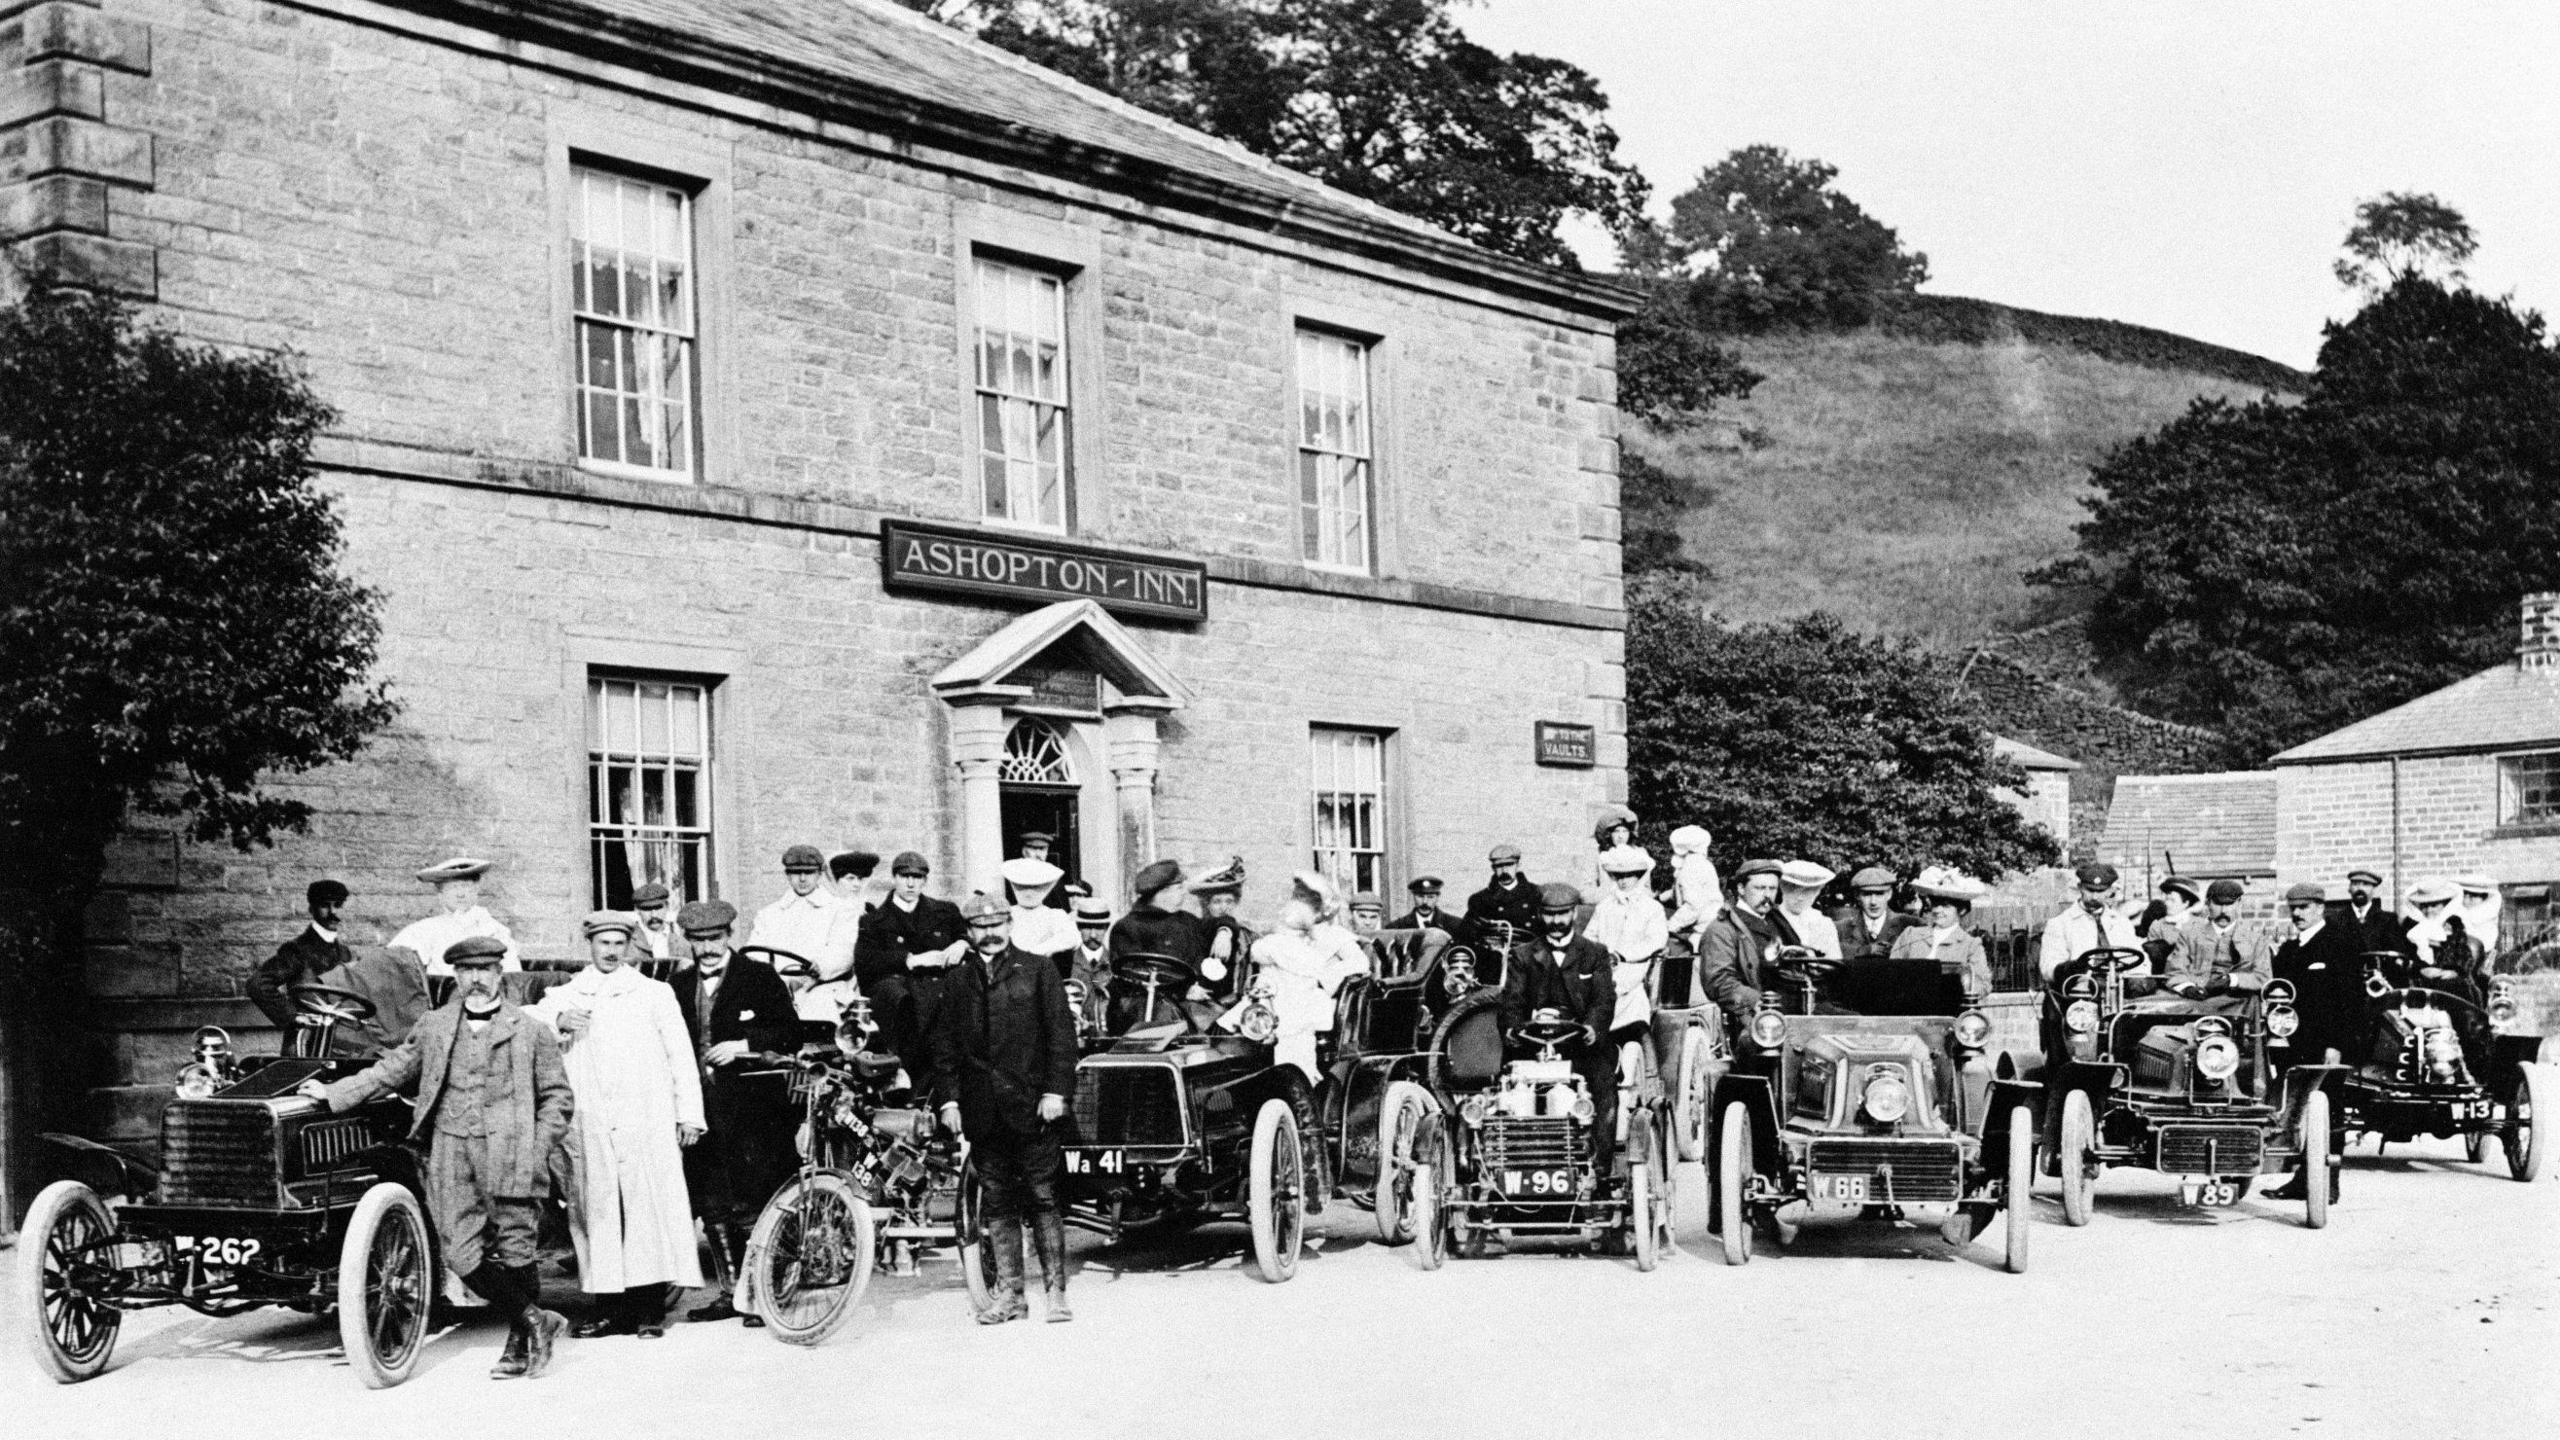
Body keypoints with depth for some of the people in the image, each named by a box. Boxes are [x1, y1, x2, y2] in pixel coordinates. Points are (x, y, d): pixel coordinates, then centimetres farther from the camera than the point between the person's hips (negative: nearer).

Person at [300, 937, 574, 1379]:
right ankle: (537, 1321, 9)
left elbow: (558, 1097, 6)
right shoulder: (434, 1026, 15)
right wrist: (334, 1093, 16)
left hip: (506, 1152, -3)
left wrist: (537, 1151, -5)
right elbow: (392, 1070, 21)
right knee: (462, 1255, -6)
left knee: (514, 1249, -4)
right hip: (449, 1150, 3)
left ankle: (521, 1344, 15)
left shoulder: (532, 1032, 6)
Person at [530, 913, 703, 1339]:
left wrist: (689, 1114, 3)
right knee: (597, 1211, -2)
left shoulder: (656, 994, 15)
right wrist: (556, 1022, -12)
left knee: (650, 1208, -6)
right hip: (589, 1126, 1)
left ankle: (651, 1311, -3)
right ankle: (610, 1310, 3)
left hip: (647, 1124, -1)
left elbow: (681, 1056, 11)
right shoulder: (563, 997, 17)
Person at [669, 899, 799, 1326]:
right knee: (712, 1207, 7)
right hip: (702, 1110, 5)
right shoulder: (680, 986, 14)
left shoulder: (760, 977, 1)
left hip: (752, 1109, -4)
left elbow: (791, 1034, -2)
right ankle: (729, 1293, 17)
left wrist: (742, 1046, -14)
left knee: (753, 1205, -6)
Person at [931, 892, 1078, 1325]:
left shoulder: (1038, 970, 4)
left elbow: (1061, 1033, 0)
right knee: (997, 1203, 6)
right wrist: (948, 1098, 1)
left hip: (1031, 1105, -3)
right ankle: (1009, 1292, 12)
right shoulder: (957, 979, 11)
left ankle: (1055, 1290, 4)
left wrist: (1056, 1091, -8)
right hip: (982, 1110, 3)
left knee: (1043, 1199, -1)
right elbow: (944, 1042, 10)